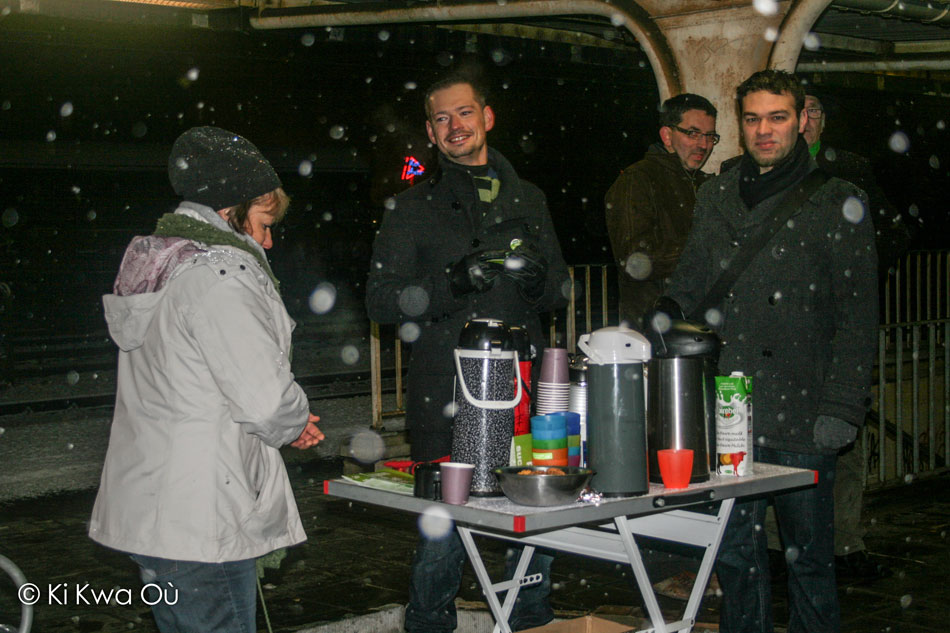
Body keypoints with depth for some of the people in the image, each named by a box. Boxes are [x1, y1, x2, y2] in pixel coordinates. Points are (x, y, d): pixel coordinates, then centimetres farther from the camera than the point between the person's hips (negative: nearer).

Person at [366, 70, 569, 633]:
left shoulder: (528, 200, 17)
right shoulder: (414, 208, 7)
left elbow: (562, 290, 19)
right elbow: (380, 299, 0)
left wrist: (539, 280, -4)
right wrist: (450, 285, -15)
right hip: (447, 400, -3)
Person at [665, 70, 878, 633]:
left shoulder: (837, 202, 0)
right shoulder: (716, 198, 14)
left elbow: (858, 315, -4)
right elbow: (688, 291, 20)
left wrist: (842, 409, -12)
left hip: (801, 414, -4)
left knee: (808, 554, 5)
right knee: (736, 551, 10)